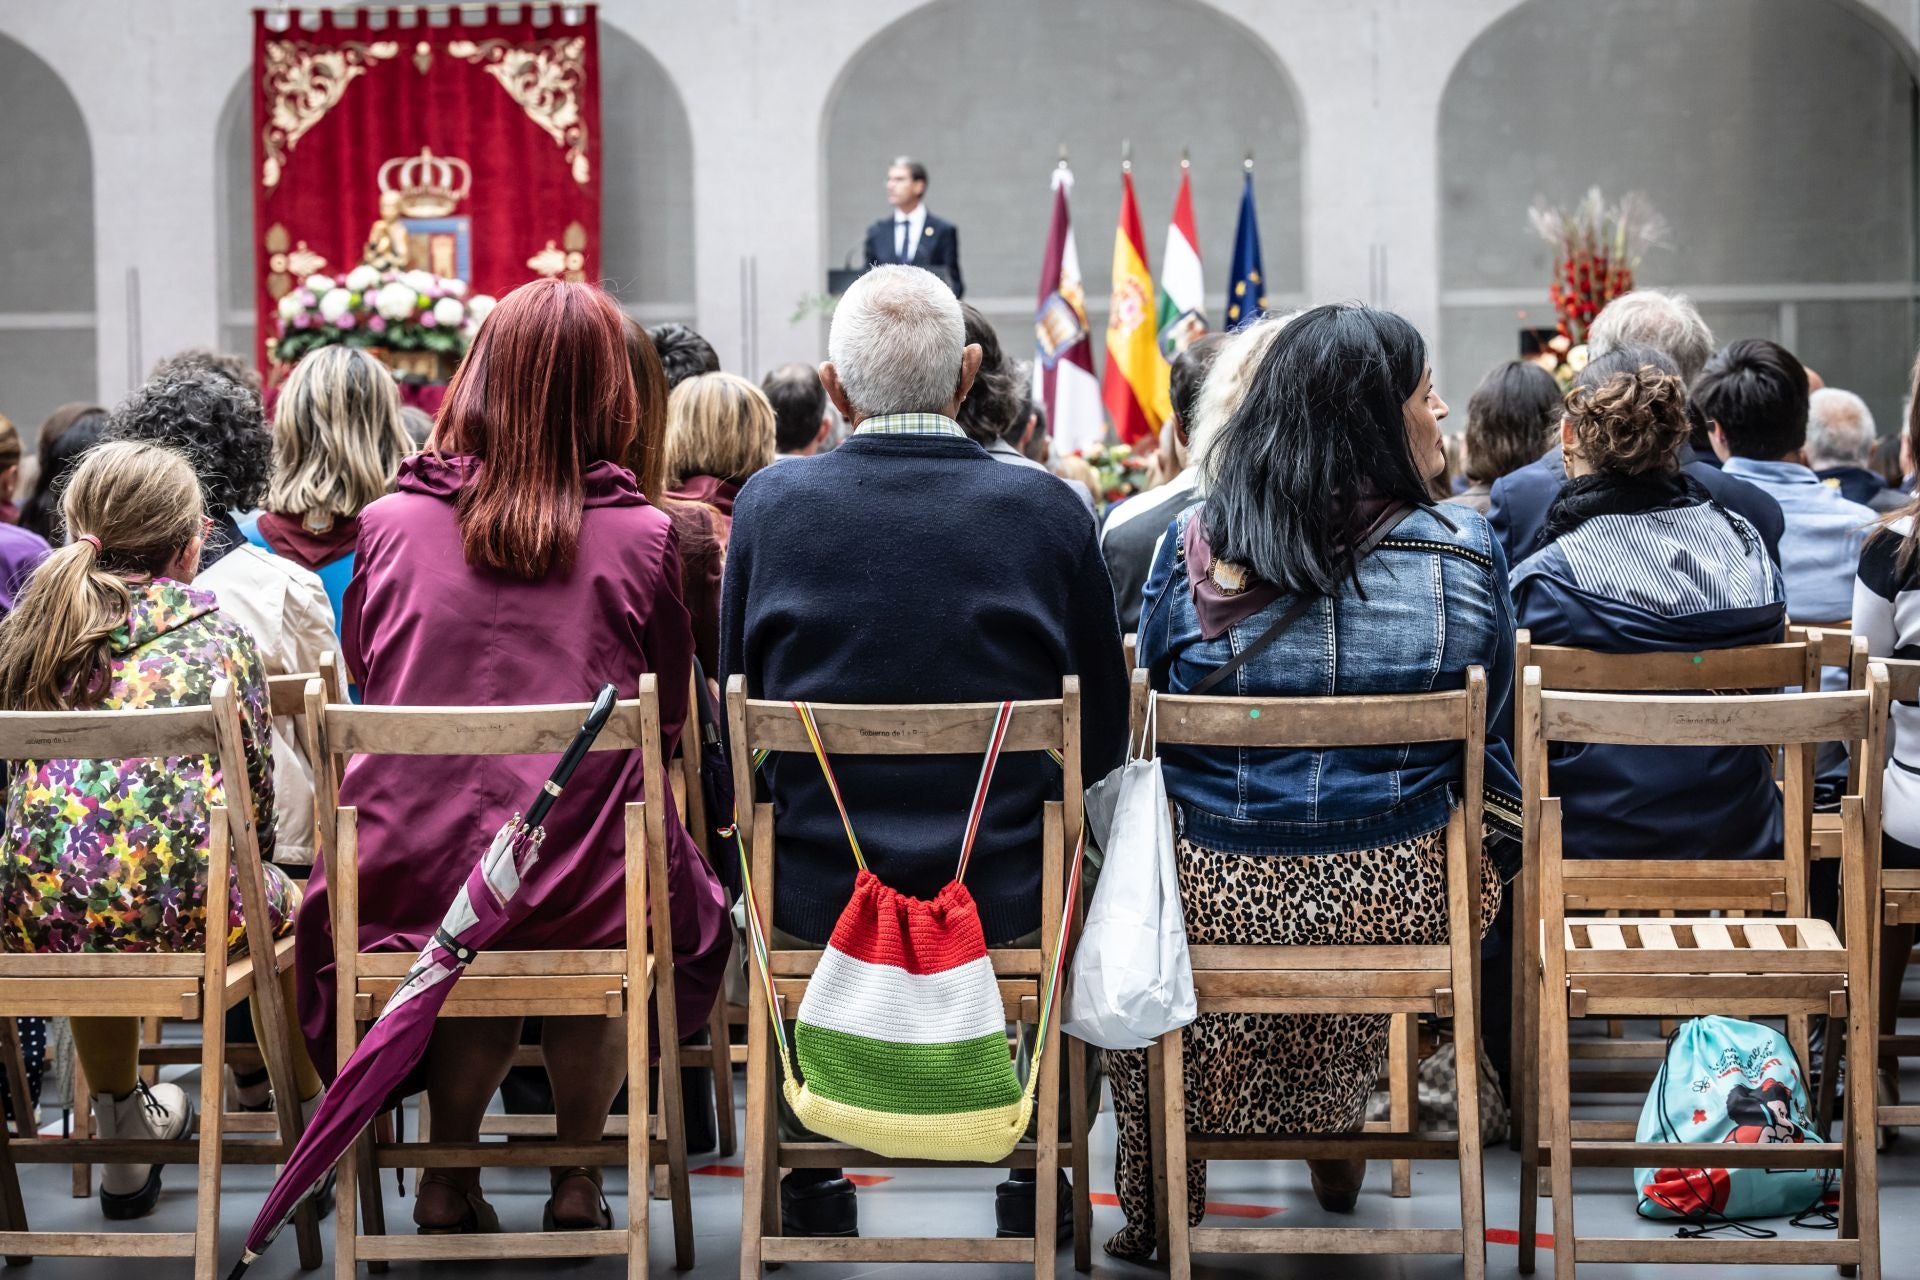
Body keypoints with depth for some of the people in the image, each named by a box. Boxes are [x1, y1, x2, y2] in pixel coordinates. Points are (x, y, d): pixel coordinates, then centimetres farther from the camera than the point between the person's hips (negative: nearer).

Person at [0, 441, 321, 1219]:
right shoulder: (217, 635, 7)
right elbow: (255, 794, 11)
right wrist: (239, 884, 32)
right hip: (180, 918, -3)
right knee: (284, 896, 32)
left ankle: (122, 1142, 55)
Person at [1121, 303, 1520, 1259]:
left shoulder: (1190, 545, -7)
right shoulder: (1462, 552, -7)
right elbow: (1492, 747, 4)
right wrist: (1492, 858, 24)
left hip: (1216, 895, 0)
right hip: (1394, 897, 0)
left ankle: (1157, 1211, 44)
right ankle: (1337, 1152, 51)